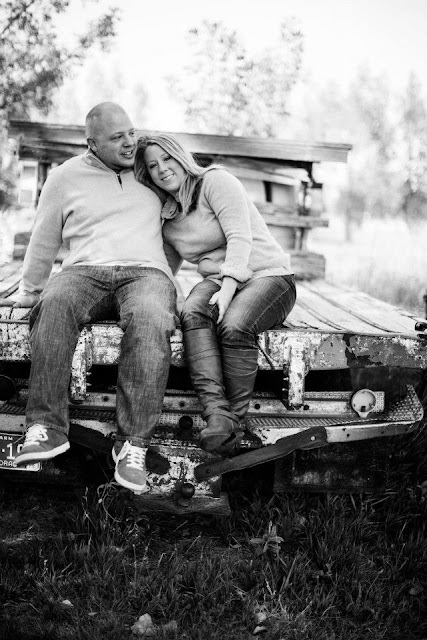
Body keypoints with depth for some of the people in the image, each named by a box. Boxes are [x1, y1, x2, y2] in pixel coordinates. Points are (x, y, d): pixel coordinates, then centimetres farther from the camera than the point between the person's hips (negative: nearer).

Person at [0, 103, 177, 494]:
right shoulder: (66, 176, 14)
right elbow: (44, 240, 21)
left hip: (145, 272, 0)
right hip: (85, 272, 0)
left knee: (149, 321, -38)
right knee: (54, 305, -38)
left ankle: (134, 443, -39)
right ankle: (47, 426, -37)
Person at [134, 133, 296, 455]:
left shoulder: (215, 180, -4)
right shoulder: (166, 217, 16)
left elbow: (240, 236, -16)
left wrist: (228, 286, -29)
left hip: (268, 275, -5)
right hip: (216, 280, 5)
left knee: (234, 326, -36)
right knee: (192, 315, -30)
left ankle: (236, 420, -26)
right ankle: (216, 414, -44)